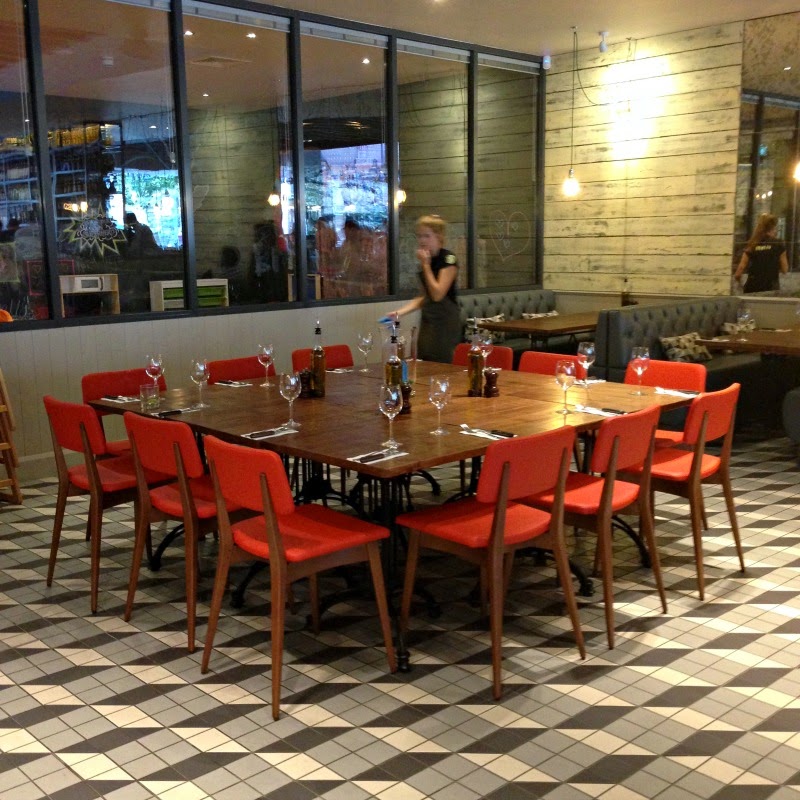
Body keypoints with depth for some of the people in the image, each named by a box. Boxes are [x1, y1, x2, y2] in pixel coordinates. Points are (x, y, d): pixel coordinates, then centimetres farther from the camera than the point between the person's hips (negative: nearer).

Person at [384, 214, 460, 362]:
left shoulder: (449, 259, -11)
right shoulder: (426, 260, 11)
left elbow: (437, 294, -18)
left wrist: (426, 265, -14)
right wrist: (400, 312, 5)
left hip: (445, 323, -7)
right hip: (427, 320, 8)